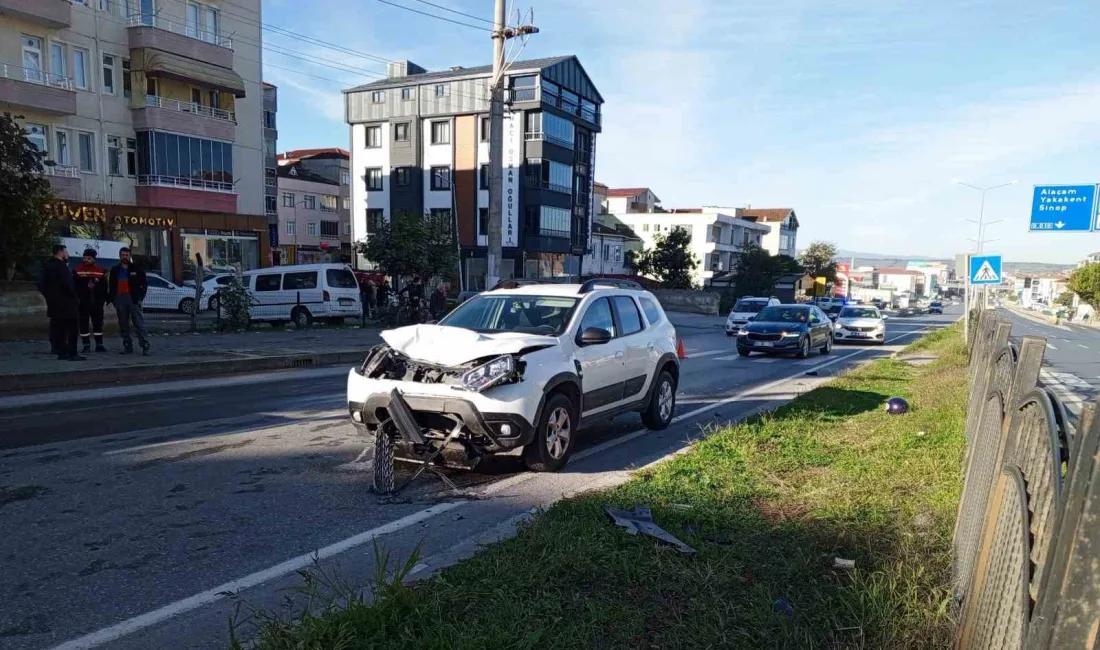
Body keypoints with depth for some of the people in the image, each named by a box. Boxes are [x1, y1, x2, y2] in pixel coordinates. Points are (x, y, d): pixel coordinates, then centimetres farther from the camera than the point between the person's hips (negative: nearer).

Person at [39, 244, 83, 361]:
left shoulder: (47, 265, 15)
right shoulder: (61, 266, -13)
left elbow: (41, 284, 18)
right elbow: (67, 284, -20)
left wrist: (49, 296, 20)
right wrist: (73, 296, -7)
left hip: (53, 303, 9)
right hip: (65, 303, -9)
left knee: (58, 329, 10)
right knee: (71, 329, -7)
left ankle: (61, 353, 12)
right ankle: (72, 354, -10)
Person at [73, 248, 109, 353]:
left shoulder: (101, 271, 7)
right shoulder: (77, 270, 1)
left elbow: (104, 286, 11)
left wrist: (103, 299, 6)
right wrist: (76, 298, -7)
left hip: (97, 302, 2)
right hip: (83, 302, -2)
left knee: (98, 323, 6)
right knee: (84, 324, 2)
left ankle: (99, 345, 12)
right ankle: (86, 346, 8)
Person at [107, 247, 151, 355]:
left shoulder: (136, 268, 5)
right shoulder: (115, 270, 15)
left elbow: (144, 284, 3)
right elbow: (111, 286, 16)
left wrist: (140, 297, -6)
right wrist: (111, 299, 5)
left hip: (133, 298, -4)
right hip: (120, 299, 4)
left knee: (139, 323, -9)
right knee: (123, 325, 6)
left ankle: (145, 346, -12)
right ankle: (128, 346, 11)